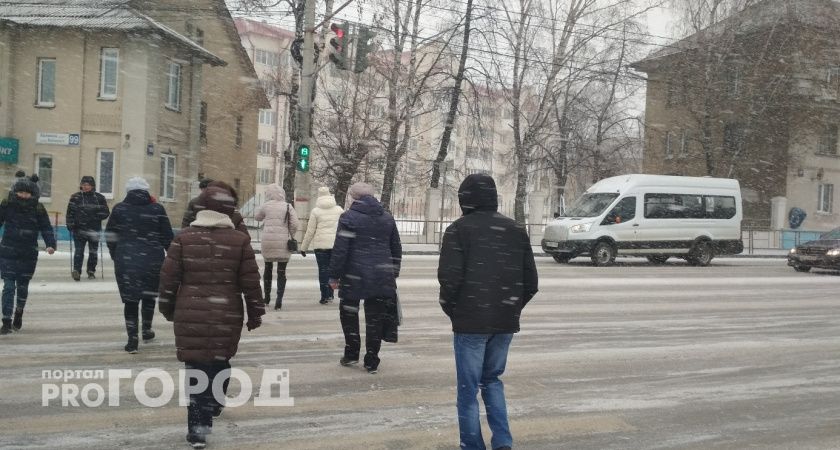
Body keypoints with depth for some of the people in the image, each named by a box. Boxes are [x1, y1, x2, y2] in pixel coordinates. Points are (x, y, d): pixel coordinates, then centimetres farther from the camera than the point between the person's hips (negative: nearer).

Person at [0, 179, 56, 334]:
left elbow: (46, 228, -5)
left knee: (23, 286, 14)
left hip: (29, 255, 1)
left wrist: (50, 244, -20)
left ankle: (19, 314, 38)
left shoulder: (38, 208, -3)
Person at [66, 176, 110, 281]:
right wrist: (70, 226, -6)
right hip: (79, 229, -1)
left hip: (94, 230, 1)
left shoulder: (99, 198, 4)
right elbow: (70, 213, 3)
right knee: (79, 251, -12)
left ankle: (91, 272, 21)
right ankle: (76, 270, -16)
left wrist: (96, 217, -9)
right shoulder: (75, 197, 4)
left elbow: (106, 212, 6)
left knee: (93, 252, 9)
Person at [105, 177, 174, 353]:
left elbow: (110, 236, 5)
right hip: (153, 260, 0)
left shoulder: (119, 208, 1)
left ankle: (132, 340, 5)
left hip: (126, 261, 0)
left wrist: (116, 256, 19)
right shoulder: (157, 209, -2)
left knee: (130, 299, 6)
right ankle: (147, 331, 32)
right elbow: (167, 237, 0)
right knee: (149, 295, 21)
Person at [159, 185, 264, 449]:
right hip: (227, 315, 1)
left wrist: (168, 308, 16)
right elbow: (251, 282, 0)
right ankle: (212, 408, 36)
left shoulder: (184, 238, 0)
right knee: (219, 363, 21)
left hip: (191, 314, 0)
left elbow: (169, 278, 2)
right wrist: (255, 314, 10)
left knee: (195, 367, 4)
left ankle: (197, 428, 2)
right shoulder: (240, 240, -1)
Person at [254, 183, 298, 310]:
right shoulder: (288, 207, 0)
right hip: (284, 243, 0)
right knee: (281, 272, 4)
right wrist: (290, 236, 8)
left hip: (268, 241, 0)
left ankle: (267, 296, 28)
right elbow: (294, 225, -6)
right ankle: (279, 300, -5)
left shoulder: (266, 206, -1)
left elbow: (257, 217, 16)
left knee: (268, 268, 19)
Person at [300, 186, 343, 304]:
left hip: (320, 244, -2)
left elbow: (310, 231, 0)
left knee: (323, 269, 3)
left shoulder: (315, 211, -1)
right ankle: (330, 294, 12)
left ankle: (325, 296, 3)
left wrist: (304, 247, 8)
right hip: (336, 244, 2)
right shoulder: (339, 209, 5)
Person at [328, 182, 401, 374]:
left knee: (348, 314, 15)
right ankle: (371, 361, 11)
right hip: (382, 278, 4)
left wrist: (334, 275, -3)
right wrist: (393, 274, 23)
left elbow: (340, 250, -10)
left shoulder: (349, 217, -6)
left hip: (355, 276, -4)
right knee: (375, 318, 8)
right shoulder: (387, 218, 12)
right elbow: (396, 249, 16)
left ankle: (352, 353, 16)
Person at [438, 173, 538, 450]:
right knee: (492, 380, 22)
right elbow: (531, 282, 7)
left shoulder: (459, 229, -6)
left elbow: (450, 277, -15)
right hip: (506, 322, 5)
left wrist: (450, 309, 0)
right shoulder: (516, 231, 9)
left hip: (471, 322, -5)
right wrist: (512, 309, 16)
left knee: (468, 388, 8)